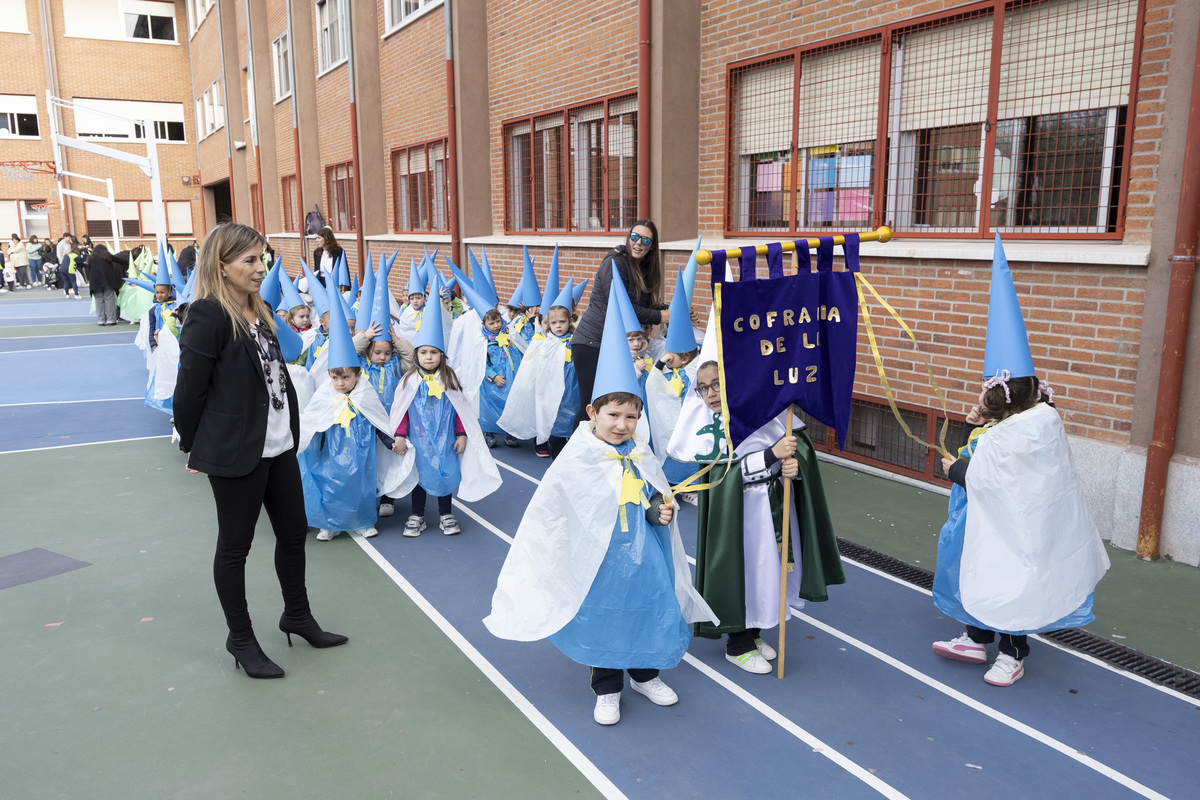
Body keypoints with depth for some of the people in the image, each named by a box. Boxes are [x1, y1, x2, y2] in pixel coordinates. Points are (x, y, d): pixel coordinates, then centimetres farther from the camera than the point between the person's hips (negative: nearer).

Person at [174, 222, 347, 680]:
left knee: (294, 532, 18)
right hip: (234, 453, -8)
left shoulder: (259, 311, 12)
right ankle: (240, 639, 24)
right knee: (235, 545, 8)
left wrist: (291, 430, 16)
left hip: (279, 447, 8)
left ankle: (297, 616, 37)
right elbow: (189, 389, -14)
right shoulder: (208, 315, -16)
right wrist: (193, 446, -3)